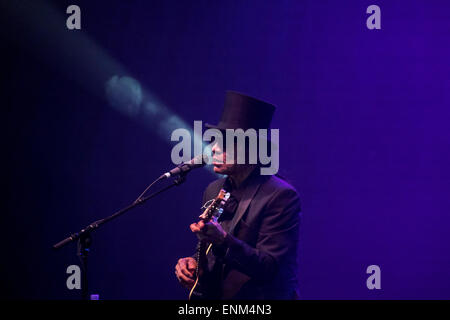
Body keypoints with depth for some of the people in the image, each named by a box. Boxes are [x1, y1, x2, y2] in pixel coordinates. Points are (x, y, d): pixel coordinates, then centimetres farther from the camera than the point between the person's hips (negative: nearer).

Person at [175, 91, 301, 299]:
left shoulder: (281, 196, -9)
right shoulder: (213, 191, 11)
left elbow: (268, 268, -16)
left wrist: (223, 240, -27)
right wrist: (191, 263, 0)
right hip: (213, 295, 6)